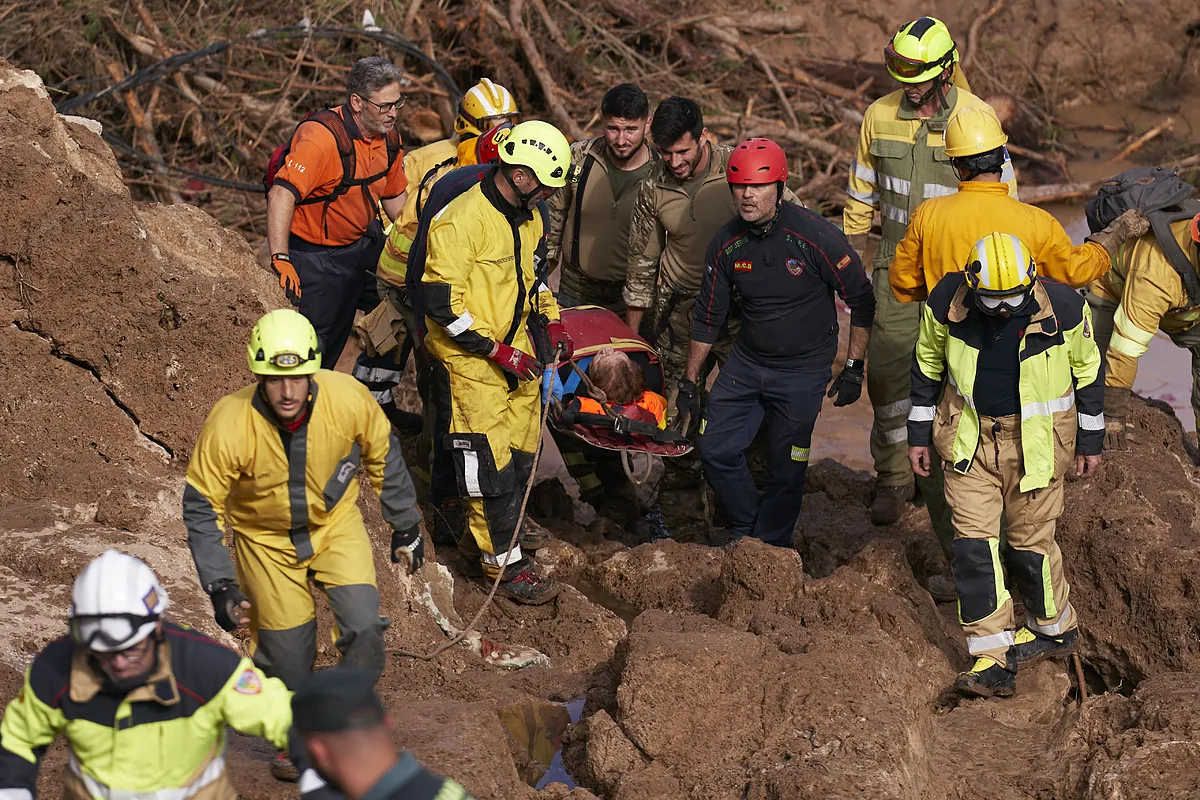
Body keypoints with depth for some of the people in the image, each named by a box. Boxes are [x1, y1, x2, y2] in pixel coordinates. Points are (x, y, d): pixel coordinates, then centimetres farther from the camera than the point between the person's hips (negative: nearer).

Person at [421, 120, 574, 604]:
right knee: (490, 458, -6)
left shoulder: (529, 218, 7)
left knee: (521, 451, 12)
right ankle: (505, 564, 2)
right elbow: (440, 302, -21)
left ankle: (480, 537, 29)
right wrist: (497, 351, -20)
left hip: (517, 352, 9)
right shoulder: (462, 221, -21)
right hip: (471, 359, -8)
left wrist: (550, 321, 9)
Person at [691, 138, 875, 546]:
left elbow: (862, 302, -8)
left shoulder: (816, 237, -19)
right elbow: (707, 317, 6)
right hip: (746, 363, 4)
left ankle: (771, 548, 21)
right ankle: (746, 530, 24)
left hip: (804, 370, -4)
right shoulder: (726, 244, -6)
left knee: (786, 468, -1)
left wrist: (854, 368, -8)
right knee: (716, 451, 0)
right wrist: (689, 381, 9)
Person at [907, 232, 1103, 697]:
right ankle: (994, 660, -1)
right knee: (973, 542, -6)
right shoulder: (947, 304, -14)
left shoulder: (1063, 309, -18)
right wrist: (919, 433, 9)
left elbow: (1088, 371, 0)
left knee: (1030, 541, 5)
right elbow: (927, 365, 5)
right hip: (969, 438, 2)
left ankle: (1055, 628, 33)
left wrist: (1090, 440, 7)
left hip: (1036, 442, -2)